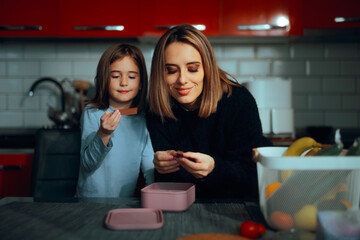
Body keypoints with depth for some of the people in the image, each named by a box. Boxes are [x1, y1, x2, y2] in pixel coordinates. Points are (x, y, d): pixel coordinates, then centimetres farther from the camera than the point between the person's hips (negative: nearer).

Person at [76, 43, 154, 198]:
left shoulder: (143, 120, 6)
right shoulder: (92, 113, -3)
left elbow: (150, 167, 7)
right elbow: (87, 164, -7)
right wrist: (103, 134, -21)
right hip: (88, 201, -3)